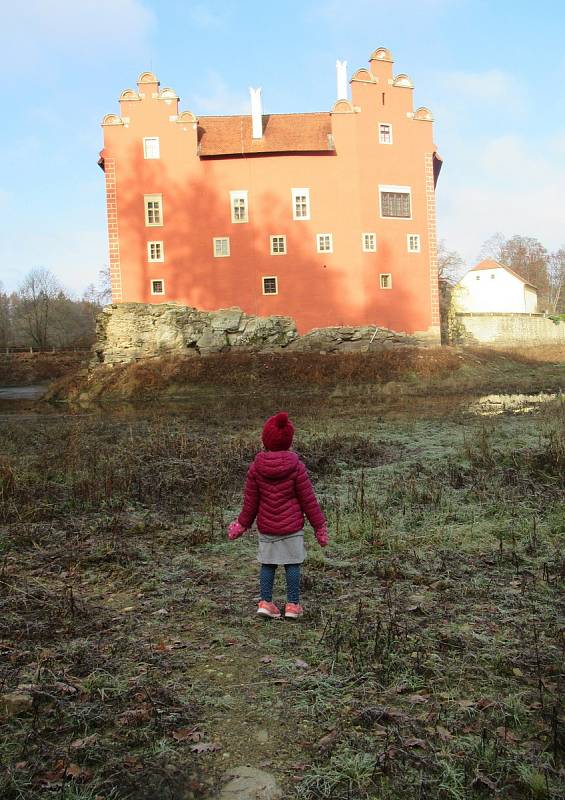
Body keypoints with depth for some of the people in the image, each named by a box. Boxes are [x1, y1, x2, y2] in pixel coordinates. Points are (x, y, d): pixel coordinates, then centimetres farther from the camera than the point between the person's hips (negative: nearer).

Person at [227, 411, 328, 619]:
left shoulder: (256, 467, -5)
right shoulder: (296, 466, -11)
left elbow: (250, 501, 1)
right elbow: (308, 500, -7)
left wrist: (243, 524, 15)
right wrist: (319, 525, 4)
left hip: (266, 526, 2)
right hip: (292, 526, -2)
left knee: (267, 564, 13)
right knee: (292, 564, 7)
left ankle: (265, 602, 15)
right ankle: (293, 605, 13)